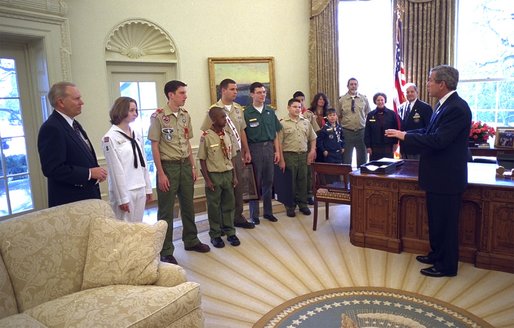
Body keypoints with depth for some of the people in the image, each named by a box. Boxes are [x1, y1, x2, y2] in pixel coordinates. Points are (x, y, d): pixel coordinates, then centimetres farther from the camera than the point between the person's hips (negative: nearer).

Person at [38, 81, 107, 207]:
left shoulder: (74, 124, 11)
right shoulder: (51, 128, -16)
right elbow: (52, 169, -23)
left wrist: (96, 171, 1)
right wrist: (89, 173, -19)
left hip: (87, 196, 8)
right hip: (69, 202, -8)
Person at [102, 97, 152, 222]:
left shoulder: (137, 134, 8)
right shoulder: (110, 137, -11)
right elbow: (116, 170, -13)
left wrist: (148, 188, 12)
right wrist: (122, 198, -13)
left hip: (140, 189, 6)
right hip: (124, 191, -6)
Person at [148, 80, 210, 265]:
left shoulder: (185, 115, 8)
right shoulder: (158, 116, -10)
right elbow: (154, 146, -10)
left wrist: (193, 166, 10)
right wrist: (161, 173, -13)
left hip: (185, 164, 6)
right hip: (168, 166, -6)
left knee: (188, 206, 15)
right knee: (166, 210, 3)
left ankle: (191, 240, 33)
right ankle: (166, 251, 15)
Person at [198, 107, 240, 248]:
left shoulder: (227, 136, 5)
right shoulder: (206, 137, -11)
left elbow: (231, 157, 10)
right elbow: (202, 159, -9)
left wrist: (234, 176, 8)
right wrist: (207, 179, -12)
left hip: (228, 174, 5)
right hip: (214, 175, -5)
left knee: (229, 204, 12)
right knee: (214, 206, 7)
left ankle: (230, 232, 26)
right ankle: (215, 235, 22)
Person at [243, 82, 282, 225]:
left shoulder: (270, 111, 8)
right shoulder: (246, 113, -6)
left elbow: (275, 134, 11)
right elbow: (243, 135, -6)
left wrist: (277, 151, 6)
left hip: (269, 147, 4)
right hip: (254, 148, -4)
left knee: (268, 182, 11)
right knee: (255, 182, 4)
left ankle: (268, 211, 24)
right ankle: (254, 214, 16)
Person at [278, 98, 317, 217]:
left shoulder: (306, 122, 10)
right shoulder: (283, 123, -4)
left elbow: (312, 138, 16)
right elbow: (279, 143, -7)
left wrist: (312, 151, 4)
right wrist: (281, 160, -10)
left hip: (304, 155, 4)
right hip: (289, 155, -4)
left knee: (303, 180, 10)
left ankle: (303, 204, 23)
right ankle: (290, 206, 16)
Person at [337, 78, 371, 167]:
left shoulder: (364, 99, 4)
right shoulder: (341, 99, 0)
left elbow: (368, 115, 8)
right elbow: (338, 116, 5)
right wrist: (343, 125, -2)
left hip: (361, 131, 2)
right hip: (347, 132, -1)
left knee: (362, 157, 11)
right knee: (346, 157, 4)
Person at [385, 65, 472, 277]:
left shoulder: (457, 108, -22)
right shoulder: (444, 105, 9)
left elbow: (438, 140, -28)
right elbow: (429, 132, 13)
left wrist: (404, 136, -21)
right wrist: (404, 134, 1)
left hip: (446, 177, -10)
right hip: (438, 175, 10)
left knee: (445, 222, 4)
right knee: (436, 219, 21)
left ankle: (446, 266, 19)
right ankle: (437, 254, 37)